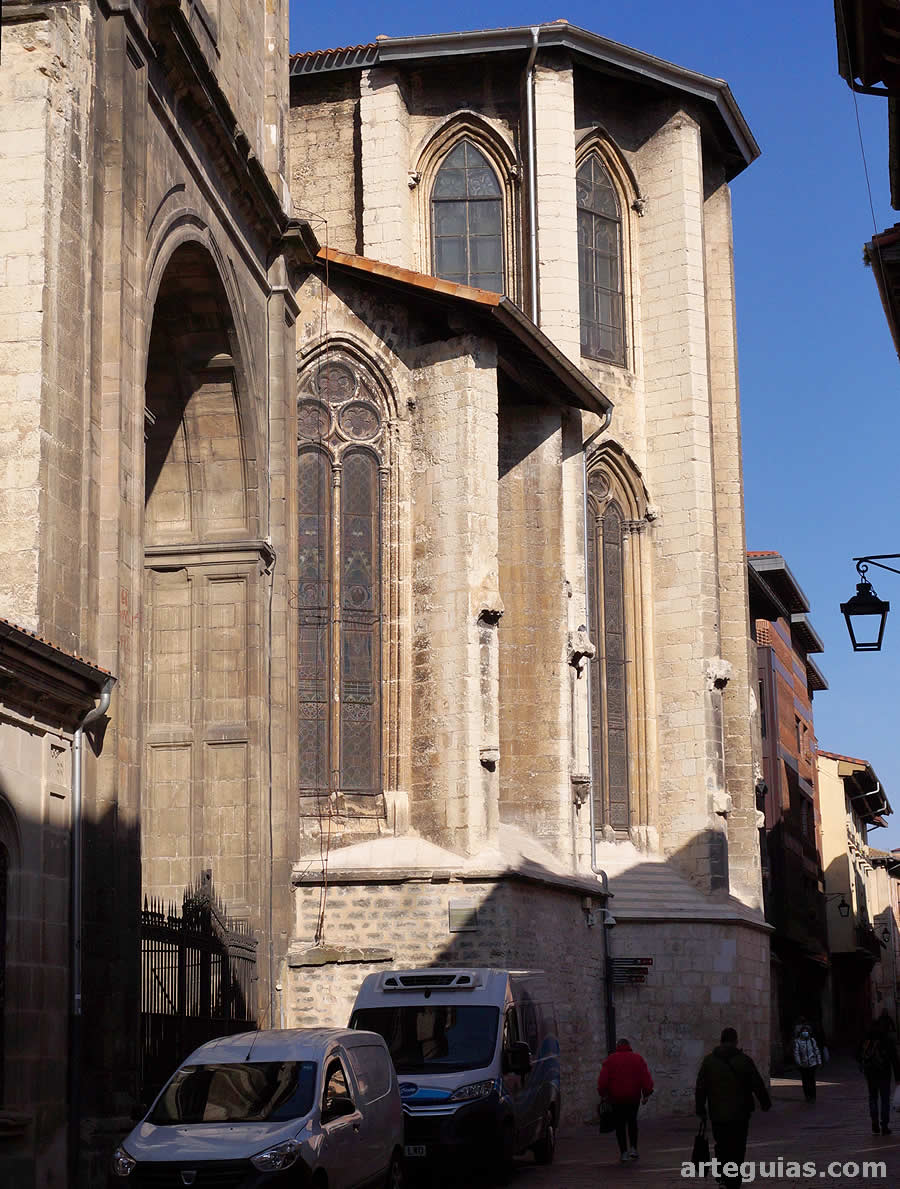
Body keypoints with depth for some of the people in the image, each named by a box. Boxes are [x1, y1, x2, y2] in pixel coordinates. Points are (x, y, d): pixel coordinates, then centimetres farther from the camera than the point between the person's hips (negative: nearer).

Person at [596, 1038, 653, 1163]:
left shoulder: (610, 1060, 2)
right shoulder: (638, 1058, 5)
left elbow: (603, 1079, -4)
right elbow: (646, 1077, 0)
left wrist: (602, 1093, 3)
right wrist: (646, 1093, 3)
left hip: (616, 1097, -1)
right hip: (634, 1096, 1)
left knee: (620, 1124, 5)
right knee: (632, 1121, 18)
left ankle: (624, 1152, 1)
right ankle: (633, 1148, 7)